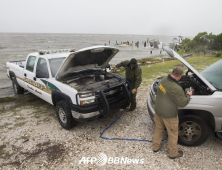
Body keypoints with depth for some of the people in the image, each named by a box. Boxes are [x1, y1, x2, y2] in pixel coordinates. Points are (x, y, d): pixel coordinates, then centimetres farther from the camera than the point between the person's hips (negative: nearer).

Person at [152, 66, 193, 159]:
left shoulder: (164, 79, -9)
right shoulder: (176, 89, -30)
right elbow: (182, 103, -17)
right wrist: (188, 95, 1)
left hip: (158, 111, 7)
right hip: (169, 115, -6)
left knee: (158, 129, 26)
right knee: (173, 134, 16)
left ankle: (155, 147, 44)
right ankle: (173, 153, 36)